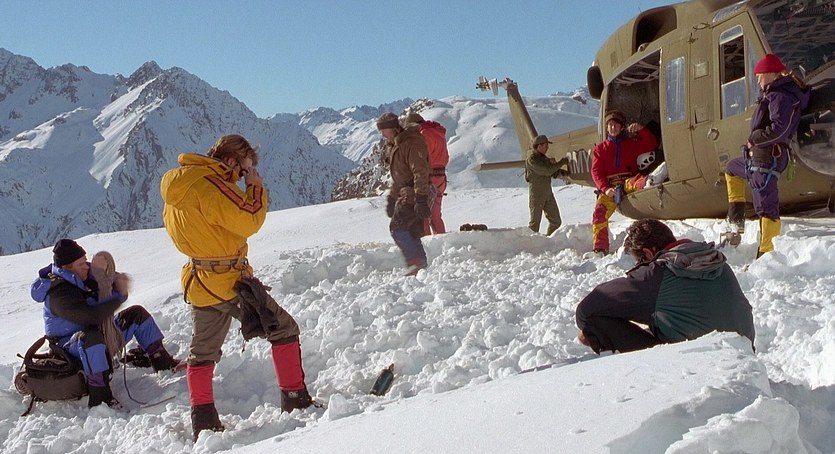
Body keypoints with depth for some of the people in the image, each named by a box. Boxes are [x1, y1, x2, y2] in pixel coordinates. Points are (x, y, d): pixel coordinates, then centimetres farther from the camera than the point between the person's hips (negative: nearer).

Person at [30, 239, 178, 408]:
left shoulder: (83, 275, -2)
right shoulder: (59, 294, -28)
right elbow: (92, 316, -39)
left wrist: (116, 279, -20)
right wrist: (119, 295, -30)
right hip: (72, 346, -9)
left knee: (137, 313, 7)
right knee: (91, 337, -43)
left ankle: (162, 361, 13)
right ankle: (99, 397, -38)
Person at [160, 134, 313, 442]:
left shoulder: (176, 183, 9)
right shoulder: (210, 184, -20)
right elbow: (248, 221, -21)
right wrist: (256, 188, -8)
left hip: (199, 281, 9)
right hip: (229, 280, -8)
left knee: (202, 352, 17)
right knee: (284, 329, 4)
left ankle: (203, 422, 18)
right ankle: (296, 400, 6)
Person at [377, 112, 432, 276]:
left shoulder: (412, 143, -15)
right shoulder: (395, 145, 18)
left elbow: (420, 172, -22)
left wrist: (421, 199, -27)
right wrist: (391, 198, 25)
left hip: (413, 194, -10)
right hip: (406, 193, 10)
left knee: (397, 227, -13)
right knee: (412, 231, 8)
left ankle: (415, 261, -12)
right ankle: (421, 264, 12)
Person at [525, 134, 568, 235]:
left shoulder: (543, 157, 14)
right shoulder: (532, 159, -14)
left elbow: (554, 173, 17)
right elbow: (547, 170, -22)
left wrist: (561, 172, -3)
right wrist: (562, 162, -13)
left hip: (548, 193, 8)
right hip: (536, 194, -8)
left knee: (556, 221, 8)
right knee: (535, 222, -4)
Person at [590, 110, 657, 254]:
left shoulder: (631, 143, 23)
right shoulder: (600, 148, 19)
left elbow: (651, 145, 11)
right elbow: (596, 172, 7)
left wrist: (641, 129, -5)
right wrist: (605, 188, -12)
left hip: (627, 182, 0)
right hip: (609, 187, 0)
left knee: (635, 181, -36)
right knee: (599, 213, -24)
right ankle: (600, 249, -25)